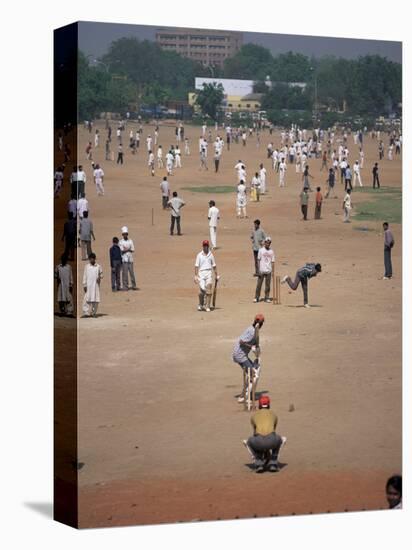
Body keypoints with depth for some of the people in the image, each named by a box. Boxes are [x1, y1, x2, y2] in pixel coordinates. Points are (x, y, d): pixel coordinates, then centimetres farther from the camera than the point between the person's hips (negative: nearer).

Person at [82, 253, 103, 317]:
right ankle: (86, 312, -9)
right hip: (88, 285, -1)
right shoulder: (87, 266, 6)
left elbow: (101, 274, 15)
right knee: (87, 299, -8)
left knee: (96, 300, -1)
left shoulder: (98, 266, 8)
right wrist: (84, 285, -2)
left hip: (96, 285, 1)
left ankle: (94, 312, 6)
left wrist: (100, 277, -8)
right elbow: (85, 276, 5)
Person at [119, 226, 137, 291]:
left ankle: (134, 285, 8)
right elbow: (121, 251, -7)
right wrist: (128, 250, -11)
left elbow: (133, 250, 4)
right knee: (125, 273, -4)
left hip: (130, 259, 3)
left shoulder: (130, 241, 10)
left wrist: (125, 250, -9)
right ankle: (125, 286, 0)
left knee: (132, 272, 3)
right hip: (124, 259, -3)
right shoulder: (121, 242, 1)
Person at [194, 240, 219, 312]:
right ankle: (200, 305, 14)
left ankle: (207, 306, -5)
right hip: (201, 273, -1)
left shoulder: (211, 255, 11)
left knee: (209, 290, -8)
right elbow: (196, 266, -1)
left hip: (209, 273, 2)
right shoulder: (199, 255, 3)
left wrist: (216, 275, 13)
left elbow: (214, 266, 16)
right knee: (202, 290, -8)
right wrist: (196, 276, -9)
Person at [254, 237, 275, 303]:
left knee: (268, 285, 5)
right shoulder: (261, 250, 1)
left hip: (268, 270, 2)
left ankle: (267, 298, 12)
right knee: (259, 284, 1)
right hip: (261, 270, -2)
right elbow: (258, 260, 1)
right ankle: (256, 297, 9)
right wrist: (258, 270, -7)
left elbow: (272, 262, 8)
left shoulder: (271, 251, 7)